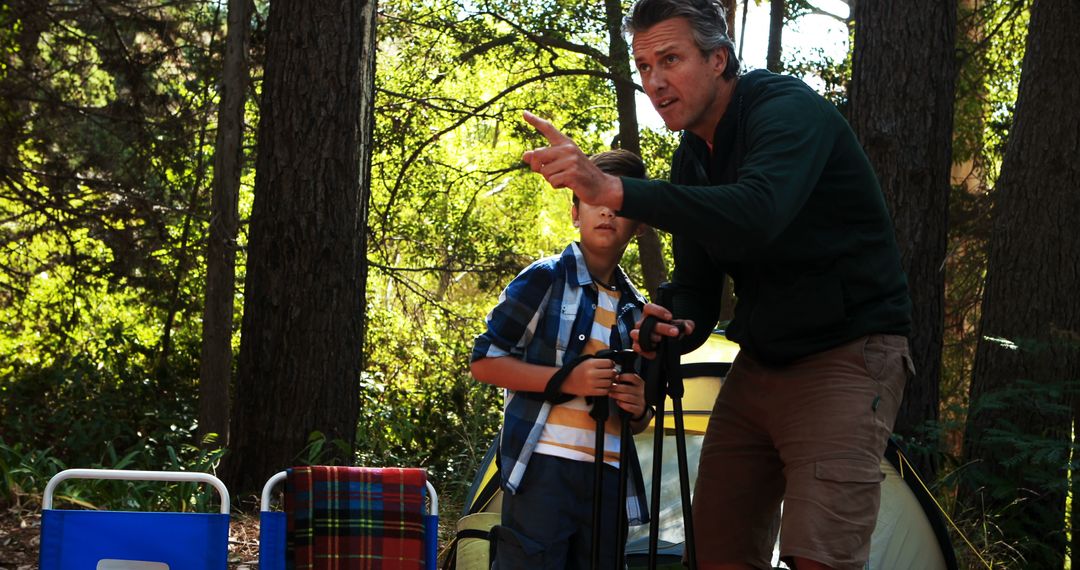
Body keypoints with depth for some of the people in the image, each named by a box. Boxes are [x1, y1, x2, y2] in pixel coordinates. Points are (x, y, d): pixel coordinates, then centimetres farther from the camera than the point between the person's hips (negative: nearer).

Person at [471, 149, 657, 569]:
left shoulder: (635, 309, 16)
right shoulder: (545, 279, -2)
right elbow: (484, 361, -5)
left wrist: (639, 407, 0)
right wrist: (565, 380, -14)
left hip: (610, 476, 6)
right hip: (545, 467, -6)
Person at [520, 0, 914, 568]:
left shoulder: (791, 111, -19)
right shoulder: (693, 158, 8)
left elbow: (755, 214, -40)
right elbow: (696, 285, 12)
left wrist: (612, 190, -46)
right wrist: (677, 328, -14)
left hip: (846, 354, -8)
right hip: (761, 364, 9)